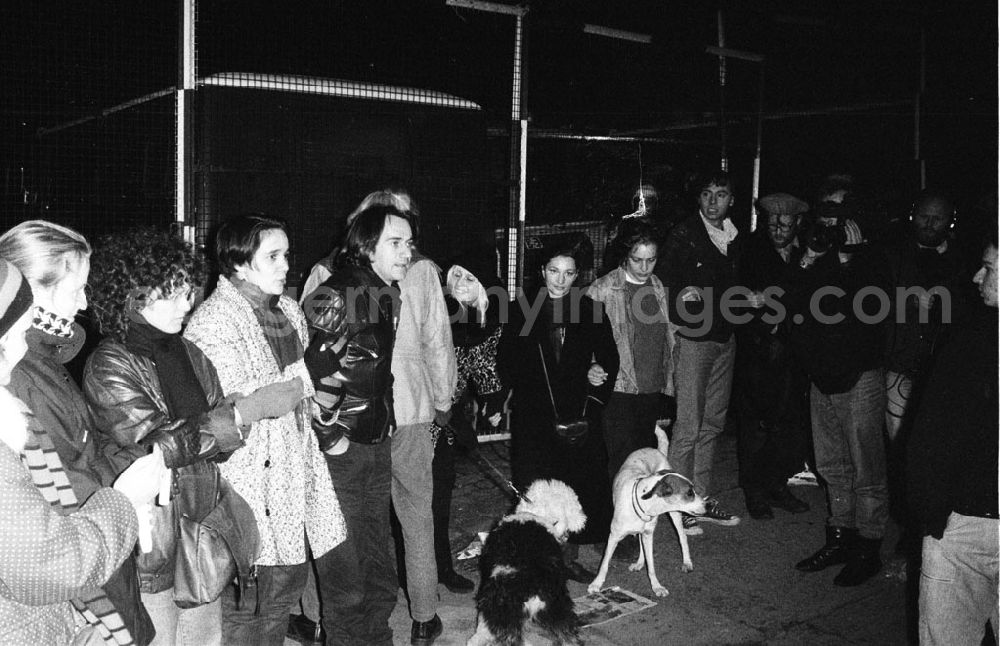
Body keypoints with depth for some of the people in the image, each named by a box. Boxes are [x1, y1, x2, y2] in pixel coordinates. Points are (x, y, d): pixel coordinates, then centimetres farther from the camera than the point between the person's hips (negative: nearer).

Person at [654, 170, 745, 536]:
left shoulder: (734, 238, 11)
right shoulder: (683, 235, -7)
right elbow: (662, 283, -6)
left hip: (724, 339, 7)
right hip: (693, 338, -7)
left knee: (713, 422, 13)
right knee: (688, 426, -5)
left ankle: (702, 498, 24)